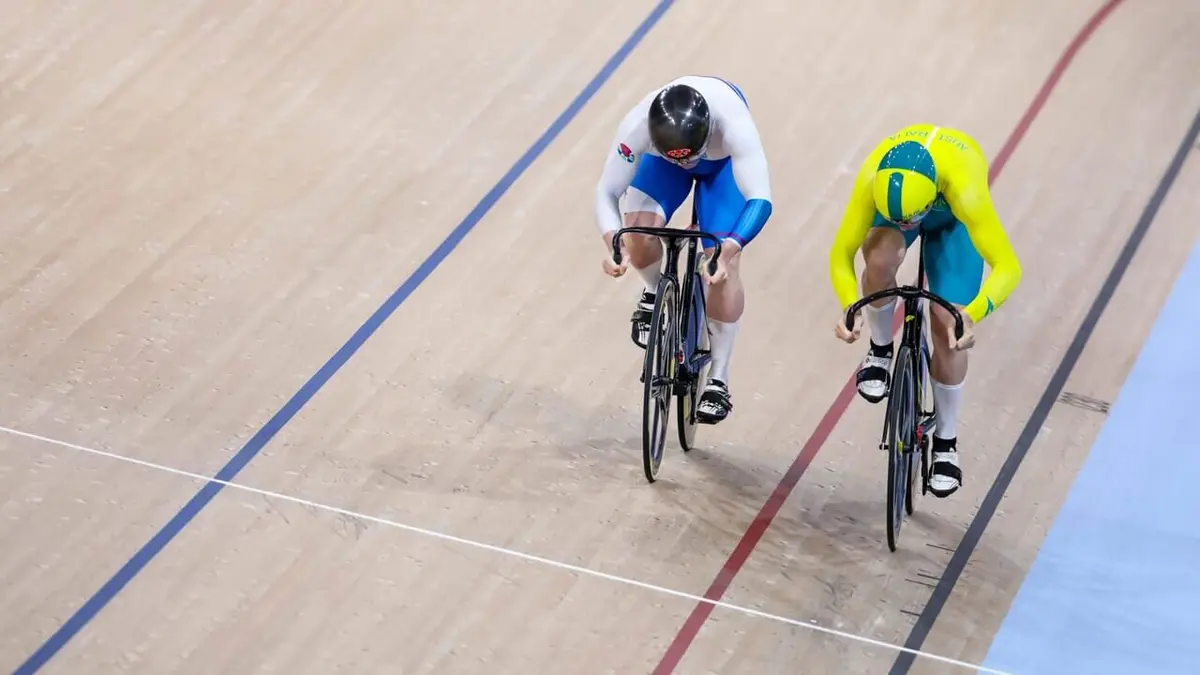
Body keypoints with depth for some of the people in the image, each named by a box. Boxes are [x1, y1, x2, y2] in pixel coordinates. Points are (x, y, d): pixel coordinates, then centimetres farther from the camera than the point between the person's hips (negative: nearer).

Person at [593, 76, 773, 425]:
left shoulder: (734, 124, -45)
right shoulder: (637, 126, -39)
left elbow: (760, 200, -46)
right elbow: (607, 191, -30)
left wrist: (727, 251, -61)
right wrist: (613, 244, -48)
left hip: (724, 160, -1)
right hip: (661, 158, 2)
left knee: (723, 266, -15)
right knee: (638, 230, -25)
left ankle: (718, 380, 1)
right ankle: (655, 293, 11)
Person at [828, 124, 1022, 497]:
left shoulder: (963, 188, -46)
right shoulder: (873, 179, -41)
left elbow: (1007, 266, -43)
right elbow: (841, 254, -32)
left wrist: (972, 315, -59)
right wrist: (850, 306, -50)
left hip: (952, 217, -1)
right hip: (896, 198, 1)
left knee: (947, 327, -9)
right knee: (881, 258, -34)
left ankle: (946, 442, 13)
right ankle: (880, 350, -4)